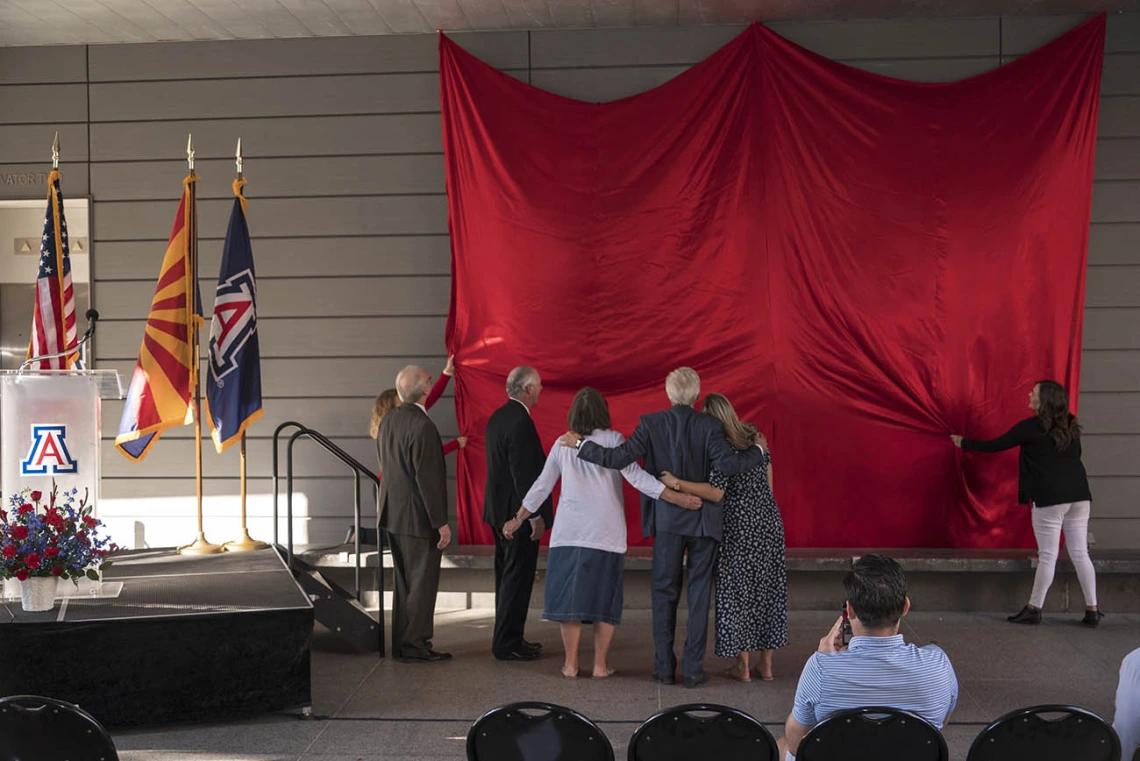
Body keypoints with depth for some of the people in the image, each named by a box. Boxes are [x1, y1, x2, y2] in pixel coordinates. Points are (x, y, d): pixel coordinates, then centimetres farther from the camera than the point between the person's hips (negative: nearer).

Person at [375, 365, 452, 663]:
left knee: (404, 582, 17)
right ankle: (414, 645, 5)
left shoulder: (388, 420, 5)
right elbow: (427, 478, -22)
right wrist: (441, 523, -17)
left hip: (393, 513, 9)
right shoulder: (422, 427, -21)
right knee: (422, 582, 1)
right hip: (418, 517, -9)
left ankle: (401, 643, 23)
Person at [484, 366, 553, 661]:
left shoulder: (497, 417, 10)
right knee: (517, 578, -3)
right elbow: (523, 473, -23)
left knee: (507, 576, 16)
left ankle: (508, 638, 24)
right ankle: (507, 643, 1)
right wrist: (535, 516, -18)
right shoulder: (520, 422, -20)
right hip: (518, 512, -10)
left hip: (499, 510, 10)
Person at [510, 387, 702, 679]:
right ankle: (600, 664, 9)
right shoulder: (613, 440, -2)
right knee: (604, 596, 8)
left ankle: (571, 663, 6)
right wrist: (678, 498, -14)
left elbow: (542, 486, 12)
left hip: (568, 532, 2)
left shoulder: (562, 444, 7)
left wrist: (519, 519, 24)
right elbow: (635, 476, -13)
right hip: (606, 533, -2)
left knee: (569, 594, 7)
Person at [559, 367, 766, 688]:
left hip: (667, 519, 1)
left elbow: (620, 458, -13)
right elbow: (726, 464, -18)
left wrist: (580, 444, -2)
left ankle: (664, 667, 12)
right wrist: (758, 451, -2)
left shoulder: (651, 424, -6)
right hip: (703, 520, -1)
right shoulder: (709, 425, -8)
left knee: (664, 592, 11)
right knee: (699, 593, 7)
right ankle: (693, 668, 7)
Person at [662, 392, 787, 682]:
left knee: (737, 591, 4)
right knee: (768, 588, 11)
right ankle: (766, 664, 16)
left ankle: (742, 666, 7)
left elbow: (716, 493, -26)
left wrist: (676, 483, -27)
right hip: (769, 520, 6)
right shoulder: (756, 435, 3)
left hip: (739, 524, -6)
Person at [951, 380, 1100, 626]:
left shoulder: (1031, 427, -5)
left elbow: (995, 446, 2)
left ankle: (1034, 609, 7)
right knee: (1080, 554, 8)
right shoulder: (1071, 426, 12)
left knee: (1047, 555, -1)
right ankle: (1092, 610, 8)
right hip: (1080, 496, 6)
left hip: (1050, 499, -6)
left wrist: (964, 443, 16)